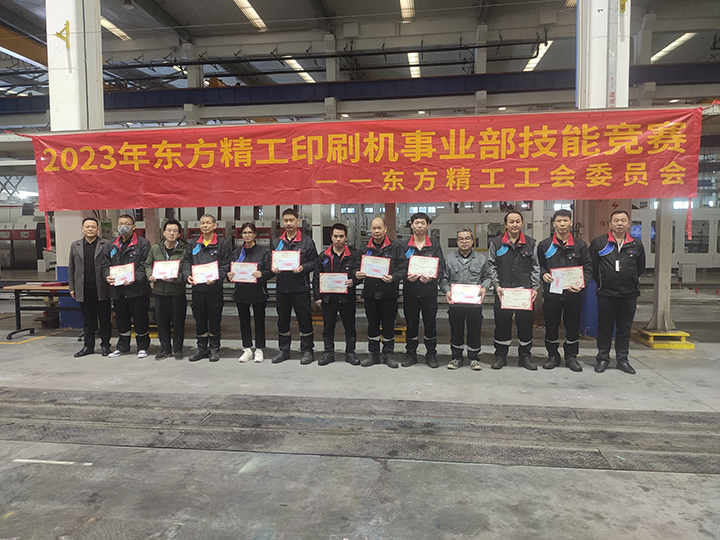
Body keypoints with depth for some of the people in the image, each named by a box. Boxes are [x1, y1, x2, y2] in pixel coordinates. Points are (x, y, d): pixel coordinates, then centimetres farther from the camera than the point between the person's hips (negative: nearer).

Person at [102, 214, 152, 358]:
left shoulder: (142, 243, -1)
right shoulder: (112, 246, 17)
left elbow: (145, 266, -8)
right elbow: (106, 264, 15)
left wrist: (135, 278, -22)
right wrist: (108, 276, -6)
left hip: (137, 289, -5)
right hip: (118, 290, 5)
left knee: (140, 319, 2)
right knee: (121, 319, 15)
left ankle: (143, 347, 15)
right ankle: (122, 347, 28)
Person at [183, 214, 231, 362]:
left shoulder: (222, 243, 0)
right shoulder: (193, 244, 12)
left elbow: (225, 265, -5)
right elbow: (187, 262, 13)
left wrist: (217, 278, -19)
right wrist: (188, 275, -6)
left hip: (214, 288, -4)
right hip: (197, 287, 4)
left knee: (215, 319, 4)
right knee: (199, 319, 10)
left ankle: (214, 348, 17)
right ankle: (201, 348, 22)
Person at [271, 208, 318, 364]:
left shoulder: (307, 241, 0)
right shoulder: (277, 242, 11)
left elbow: (315, 261, -2)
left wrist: (303, 268, -18)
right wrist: (273, 269, -5)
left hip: (301, 287, -4)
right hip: (282, 287, 4)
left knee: (304, 319, 2)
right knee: (282, 319, 12)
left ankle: (307, 350, 15)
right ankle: (283, 350, 24)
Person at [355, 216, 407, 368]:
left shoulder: (394, 247, -1)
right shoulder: (366, 248, 9)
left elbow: (403, 267, -6)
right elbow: (359, 266, 15)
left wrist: (393, 278, -23)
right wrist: (357, 274, -7)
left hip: (389, 293, -3)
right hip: (370, 293, 3)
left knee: (388, 325, 7)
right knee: (372, 325, 11)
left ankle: (388, 354, 21)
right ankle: (373, 354, 23)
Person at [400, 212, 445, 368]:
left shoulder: (435, 246, 6)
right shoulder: (404, 246, 7)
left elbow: (441, 266, -2)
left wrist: (431, 277, -20)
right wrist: (407, 276, -19)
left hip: (429, 290, 0)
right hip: (410, 291, 0)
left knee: (430, 323, 5)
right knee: (411, 323, 7)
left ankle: (431, 354, 18)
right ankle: (411, 354, 19)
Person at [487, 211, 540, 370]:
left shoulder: (531, 244, 10)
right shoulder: (496, 243, 7)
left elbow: (535, 268, 10)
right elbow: (492, 266, 6)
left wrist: (535, 288, 1)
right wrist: (497, 286, -4)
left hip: (525, 291, 1)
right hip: (503, 291, -1)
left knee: (525, 322, 5)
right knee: (502, 323, 3)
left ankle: (525, 356, 19)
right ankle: (500, 356, 16)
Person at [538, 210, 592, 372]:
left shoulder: (580, 245, 7)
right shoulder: (544, 245, 6)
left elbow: (588, 267, 6)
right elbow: (538, 265, 12)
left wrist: (582, 283, -10)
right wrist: (543, 274, -9)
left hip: (573, 293, 0)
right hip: (551, 292, 0)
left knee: (573, 326, 8)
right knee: (551, 325, 7)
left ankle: (571, 356, 23)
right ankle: (553, 356, 23)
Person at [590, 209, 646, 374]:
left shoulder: (636, 245, 8)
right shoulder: (599, 243, 0)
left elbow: (640, 268, 18)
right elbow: (592, 267, 5)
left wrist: (632, 283, 14)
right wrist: (602, 282, 6)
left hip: (629, 294, 2)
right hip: (606, 294, -2)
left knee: (625, 329, 10)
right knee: (604, 328, 5)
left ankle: (622, 360, 21)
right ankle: (602, 358, 18)